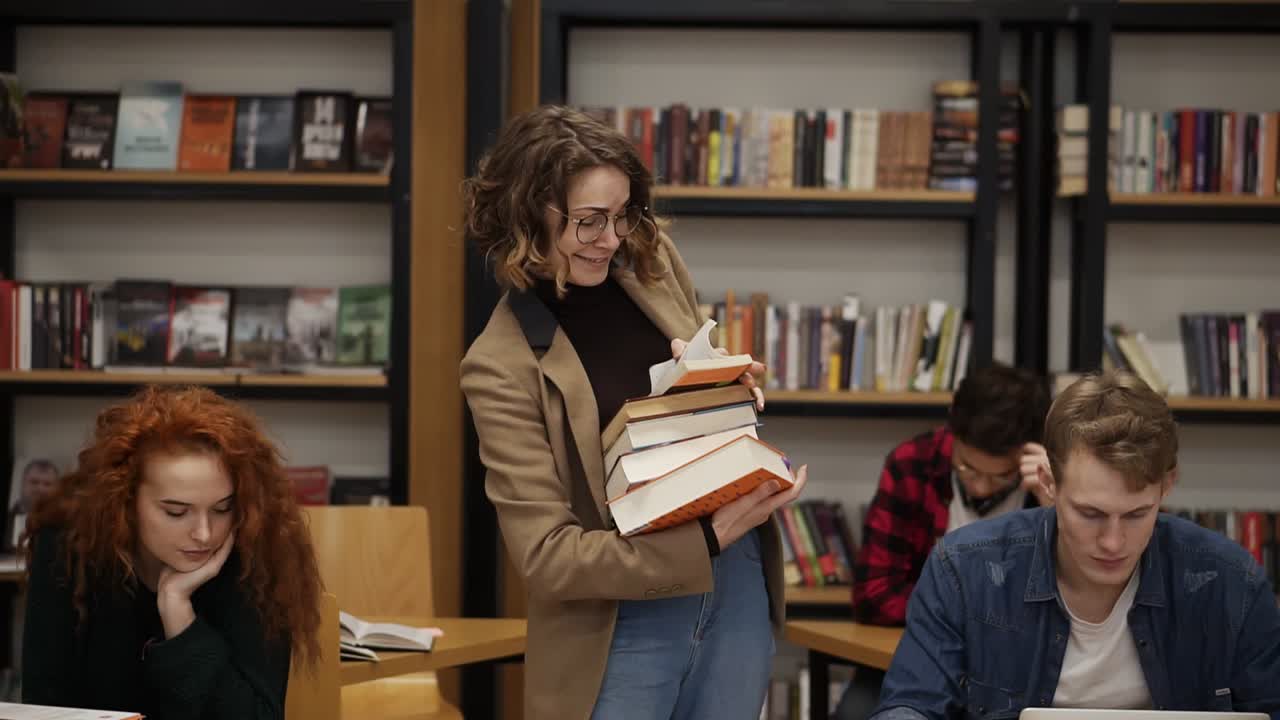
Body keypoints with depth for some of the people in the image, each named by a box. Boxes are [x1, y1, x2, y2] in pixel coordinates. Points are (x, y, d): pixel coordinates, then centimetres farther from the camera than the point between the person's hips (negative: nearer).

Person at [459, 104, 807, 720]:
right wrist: (710, 537, -25)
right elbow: (546, 554, -18)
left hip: (737, 582, 5)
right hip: (622, 617, -5)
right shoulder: (500, 366, -16)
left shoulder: (653, 261, -1)